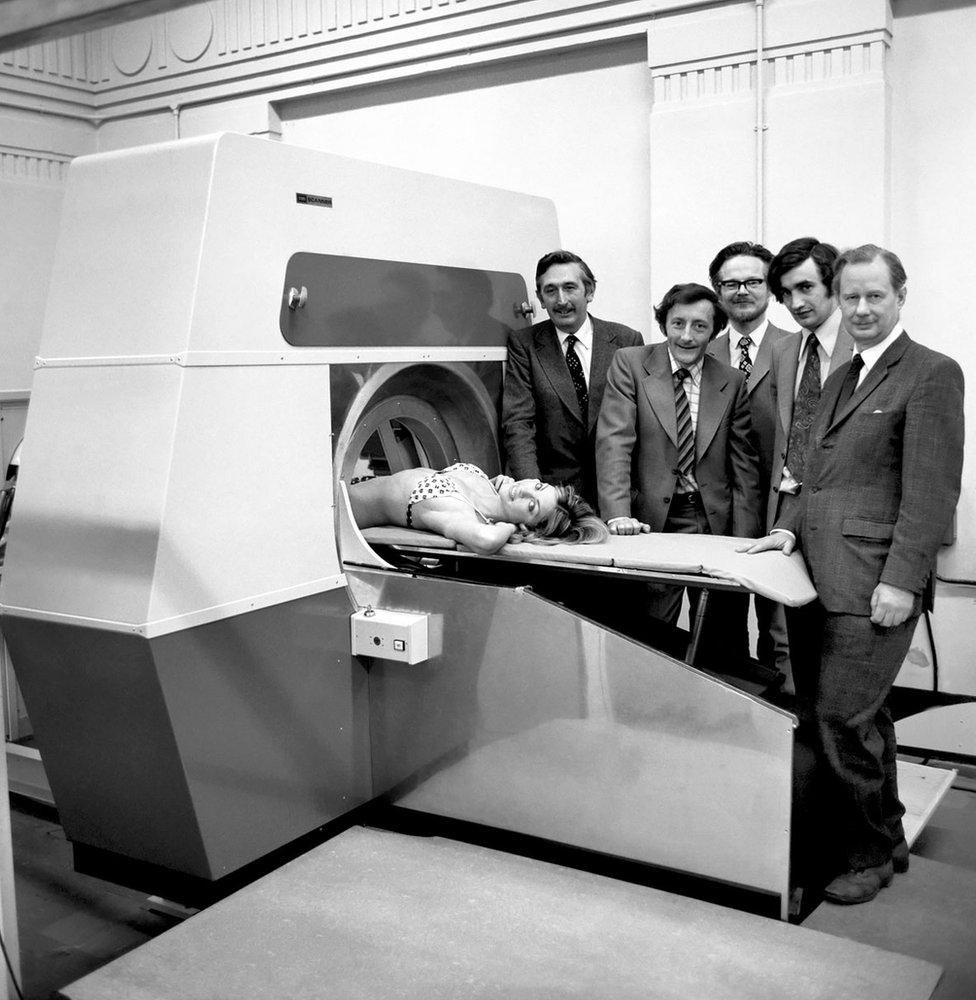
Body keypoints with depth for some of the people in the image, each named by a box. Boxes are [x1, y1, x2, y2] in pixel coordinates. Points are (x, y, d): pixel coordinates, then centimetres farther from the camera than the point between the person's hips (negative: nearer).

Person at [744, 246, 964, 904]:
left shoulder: (932, 374, -4)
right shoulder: (839, 380, 20)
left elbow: (933, 491, -11)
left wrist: (902, 582, -17)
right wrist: (791, 528, 5)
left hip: (875, 584, -7)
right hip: (827, 576, 7)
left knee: (842, 719, -7)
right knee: (862, 717, 14)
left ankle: (871, 854, 13)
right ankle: (883, 839, 29)